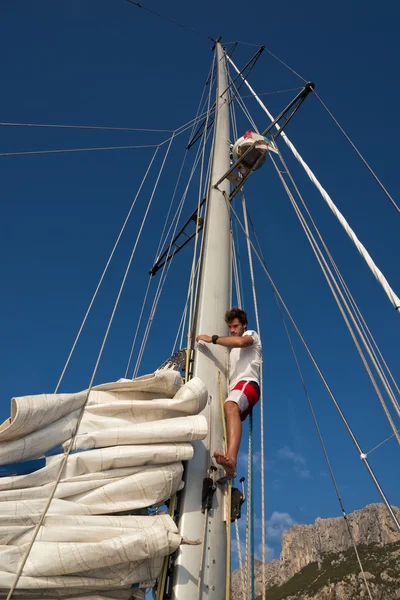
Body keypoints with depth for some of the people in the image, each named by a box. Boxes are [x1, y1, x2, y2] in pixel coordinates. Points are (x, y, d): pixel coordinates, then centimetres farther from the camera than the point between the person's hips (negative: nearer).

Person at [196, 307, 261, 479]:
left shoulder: (252, 334, 14)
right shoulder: (233, 350, 38)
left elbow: (240, 341, -11)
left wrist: (212, 339, -8)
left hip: (247, 383, -10)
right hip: (234, 388, 10)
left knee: (230, 406, -38)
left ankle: (231, 459, -60)